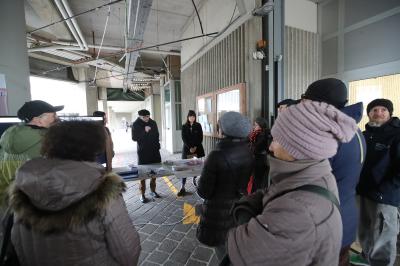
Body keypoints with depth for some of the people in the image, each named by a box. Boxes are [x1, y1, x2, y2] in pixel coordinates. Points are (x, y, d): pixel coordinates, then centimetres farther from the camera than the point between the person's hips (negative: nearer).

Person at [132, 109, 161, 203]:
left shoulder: (153, 123, 6)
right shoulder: (136, 124, -4)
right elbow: (134, 138, -10)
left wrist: (157, 145, 7)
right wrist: (144, 131, -21)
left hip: (154, 151, 4)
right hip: (143, 152, -3)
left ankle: (153, 191, 24)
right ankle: (142, 194, 9)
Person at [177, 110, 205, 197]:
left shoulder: (198, 126, 5)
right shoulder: (184, 127, 3)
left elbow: (200, 137, 1)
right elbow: (184, 138, -3)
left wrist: (195, 147, -10)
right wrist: (190, 147, -13)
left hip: (197, 148, 1)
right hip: (187, 148, -1)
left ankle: (194, 179, 34)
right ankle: (182, 187, -4)